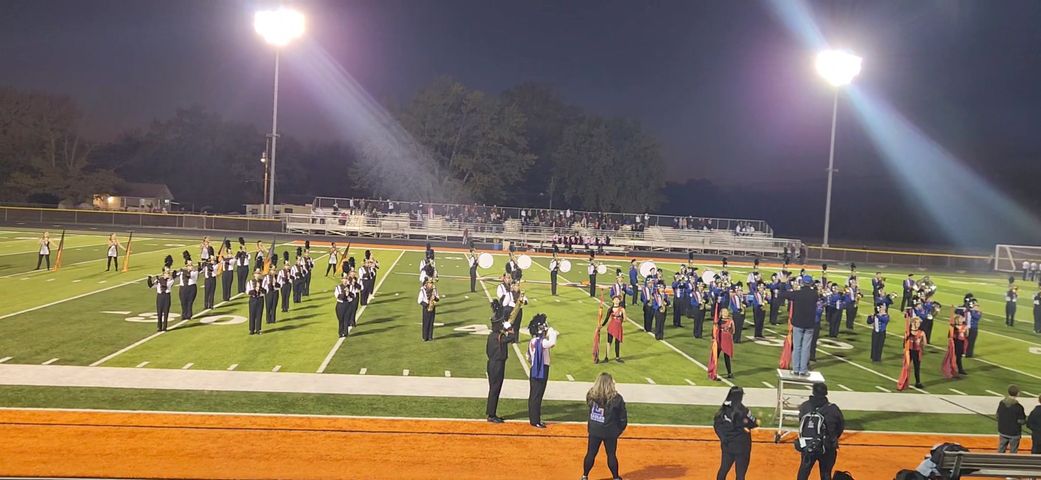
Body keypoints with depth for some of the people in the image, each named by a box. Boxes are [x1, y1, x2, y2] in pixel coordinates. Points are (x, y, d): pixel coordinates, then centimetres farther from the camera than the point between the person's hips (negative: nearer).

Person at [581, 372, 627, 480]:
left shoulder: (591, 395, -9)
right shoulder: (616, 398, -15)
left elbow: (591, 412, 4)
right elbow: (623, 417, -5)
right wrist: (620, 429, 7)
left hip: (594, 430, 2)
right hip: (610, 432, -2)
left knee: (591, 453, 13)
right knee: (611, 455, 12)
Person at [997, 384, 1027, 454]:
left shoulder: (1001, 403, -5)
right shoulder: (1018, 407, -20)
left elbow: (997, 416, 2)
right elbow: (1021, 421, -15)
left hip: (1002, 431, 4)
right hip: (1014, 433, -4)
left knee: (1001, 450, 15)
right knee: (1013, 452, 9)